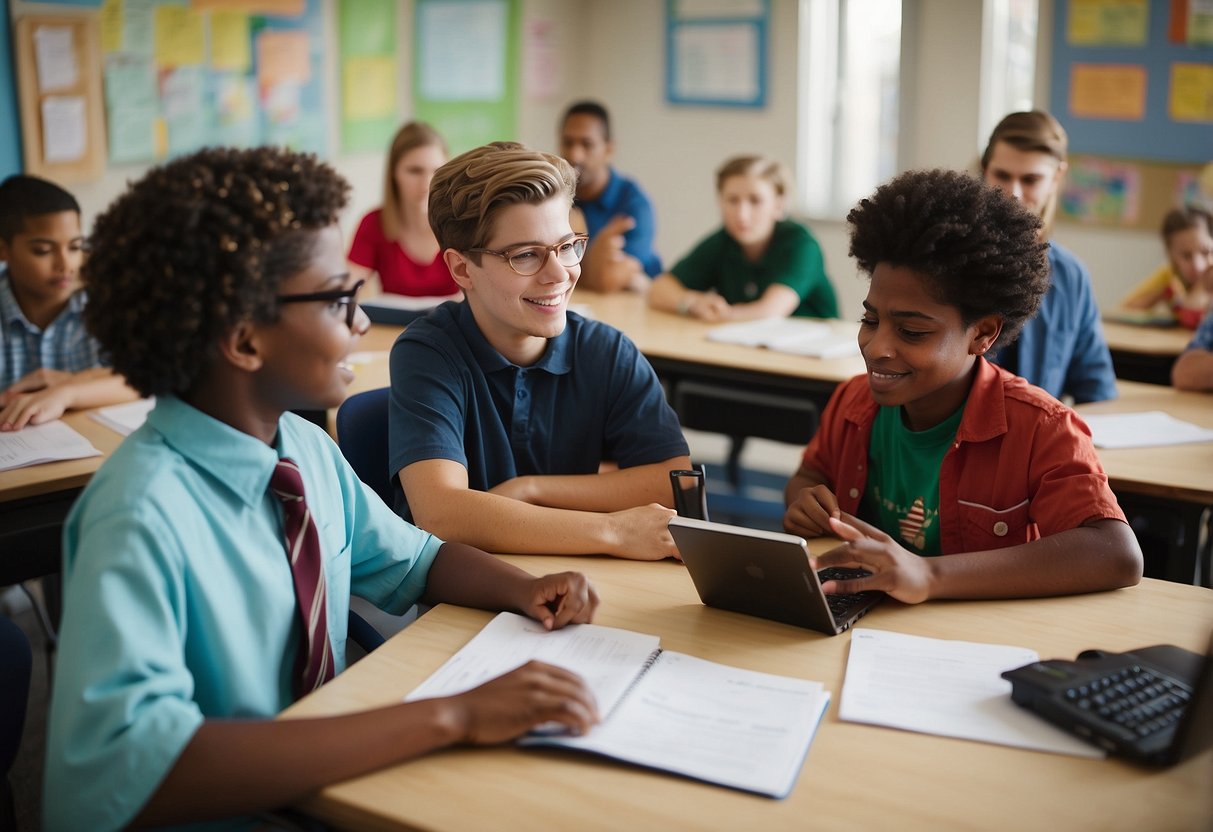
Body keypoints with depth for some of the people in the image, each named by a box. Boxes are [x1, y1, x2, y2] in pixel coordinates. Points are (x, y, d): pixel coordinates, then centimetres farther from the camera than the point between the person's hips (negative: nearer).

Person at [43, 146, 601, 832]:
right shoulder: (145, 512, -24)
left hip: (330, 774, 7)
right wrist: (453, 716, -37)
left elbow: (409, 559, 14)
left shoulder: (308, 446, -1)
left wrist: (525, 589, -8)